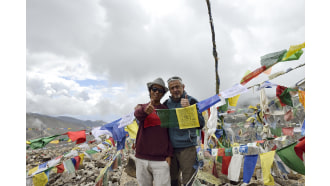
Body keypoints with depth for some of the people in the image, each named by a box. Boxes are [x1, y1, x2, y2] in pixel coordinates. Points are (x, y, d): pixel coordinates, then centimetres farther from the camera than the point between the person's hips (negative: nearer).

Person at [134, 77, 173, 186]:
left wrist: (169, 155, -3)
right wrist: (145, 110, -39)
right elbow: (137, 115, -16)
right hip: (141, 158, 2)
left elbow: (170, 133, 6)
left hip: (161, 160, -1)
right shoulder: (141, 107, 8)